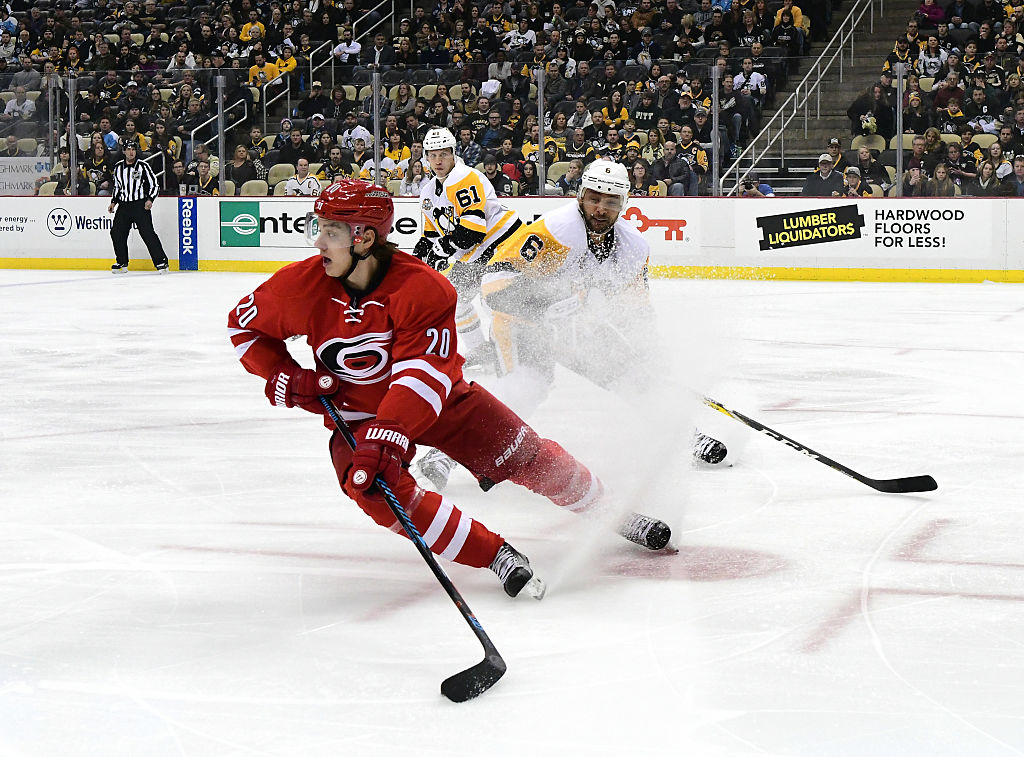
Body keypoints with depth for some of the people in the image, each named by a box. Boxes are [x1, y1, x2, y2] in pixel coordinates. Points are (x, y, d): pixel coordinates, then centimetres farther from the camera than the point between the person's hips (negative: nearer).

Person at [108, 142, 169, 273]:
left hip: (141, 205, -5)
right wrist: (113, 202, 12)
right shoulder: (118, 168, 10)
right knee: (116, 232, 0)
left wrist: (150, 199, -16)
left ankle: (161, 262, -10)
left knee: (147, 233, -14)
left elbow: (155, 185, -2)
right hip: (123, 205, 5)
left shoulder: (143, 166, -4)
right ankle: (122, 263, 15)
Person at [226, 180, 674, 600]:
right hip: (357, 415, 1)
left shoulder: (422, 288, -28)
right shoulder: (301, 286, -18)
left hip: (439, 398, -1)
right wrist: (284, 380, -15)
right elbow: (245, 325, 0)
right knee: (378, 489, -28)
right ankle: (495, 556, -18)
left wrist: (386, 439, -46)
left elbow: (422, 375, -35)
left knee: (525, 456, -2)